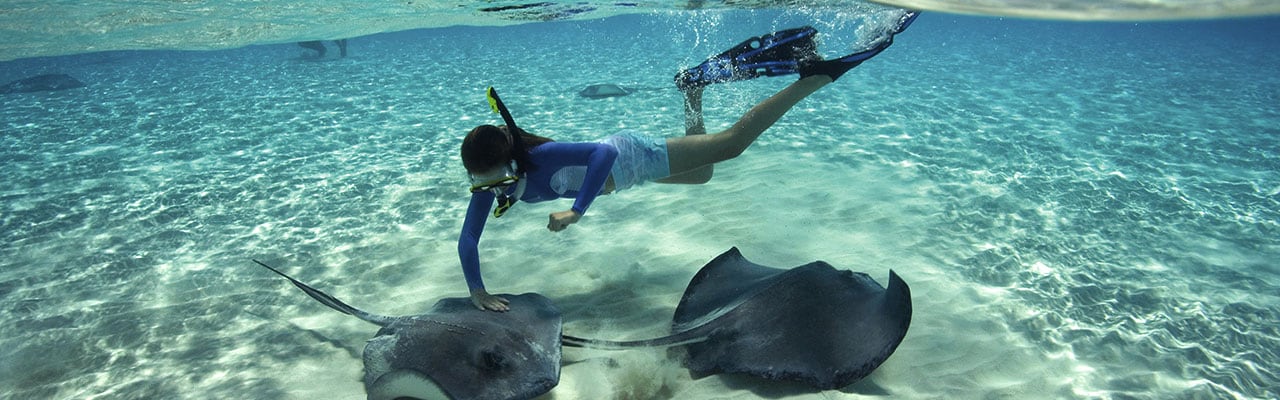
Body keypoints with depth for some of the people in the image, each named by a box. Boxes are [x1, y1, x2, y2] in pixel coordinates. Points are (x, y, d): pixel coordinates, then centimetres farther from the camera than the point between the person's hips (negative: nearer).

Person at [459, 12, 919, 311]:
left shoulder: (542, 156, -38)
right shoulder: (486, 182, -18)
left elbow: (606, 153, -47)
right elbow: (468, 239, -14)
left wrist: (577, 210, -52)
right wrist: (477, 291, -25)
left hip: (628, 157, -7)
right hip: (612, 173, 7)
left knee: (731, 142, -3)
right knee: (701, 174, 27)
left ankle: (818, 74, 7)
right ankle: (694, 89, 38)